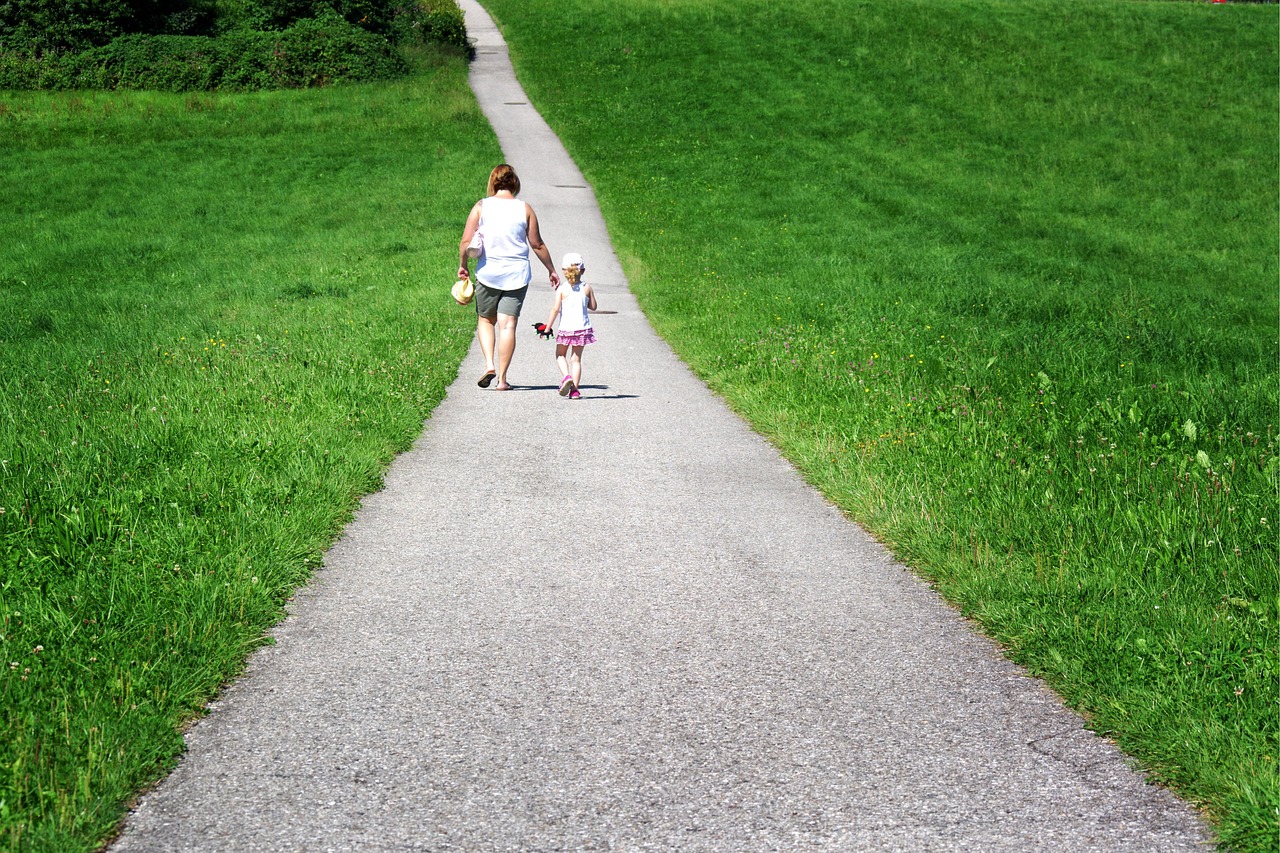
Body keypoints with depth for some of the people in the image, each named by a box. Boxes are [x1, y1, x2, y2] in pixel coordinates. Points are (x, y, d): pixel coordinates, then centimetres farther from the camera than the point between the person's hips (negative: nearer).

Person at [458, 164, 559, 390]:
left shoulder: (481, 206, -2)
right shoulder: (525, 209, 0)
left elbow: (466, 242, -6)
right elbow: (537, 245, 4)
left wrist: (462, 265, 11)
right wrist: (551, 270, 16)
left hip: (488, 272, 0)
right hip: (517, 274, 0)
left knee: (485, 320, 18)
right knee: (507, 325, 1)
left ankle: (489, 364, -2)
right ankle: (502, 378, 0)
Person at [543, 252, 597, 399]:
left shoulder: (561, 290, -9)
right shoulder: (587, 288, -1)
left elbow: (555, 309, -13)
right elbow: (593, 307, 8)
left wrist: (547, 327, -6)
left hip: (565, 328, -2)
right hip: (582, 328, 2)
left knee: (560, 355, 18)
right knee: (576, 358, 8)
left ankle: (567, 376, -8)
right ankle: (574, 389, 1)